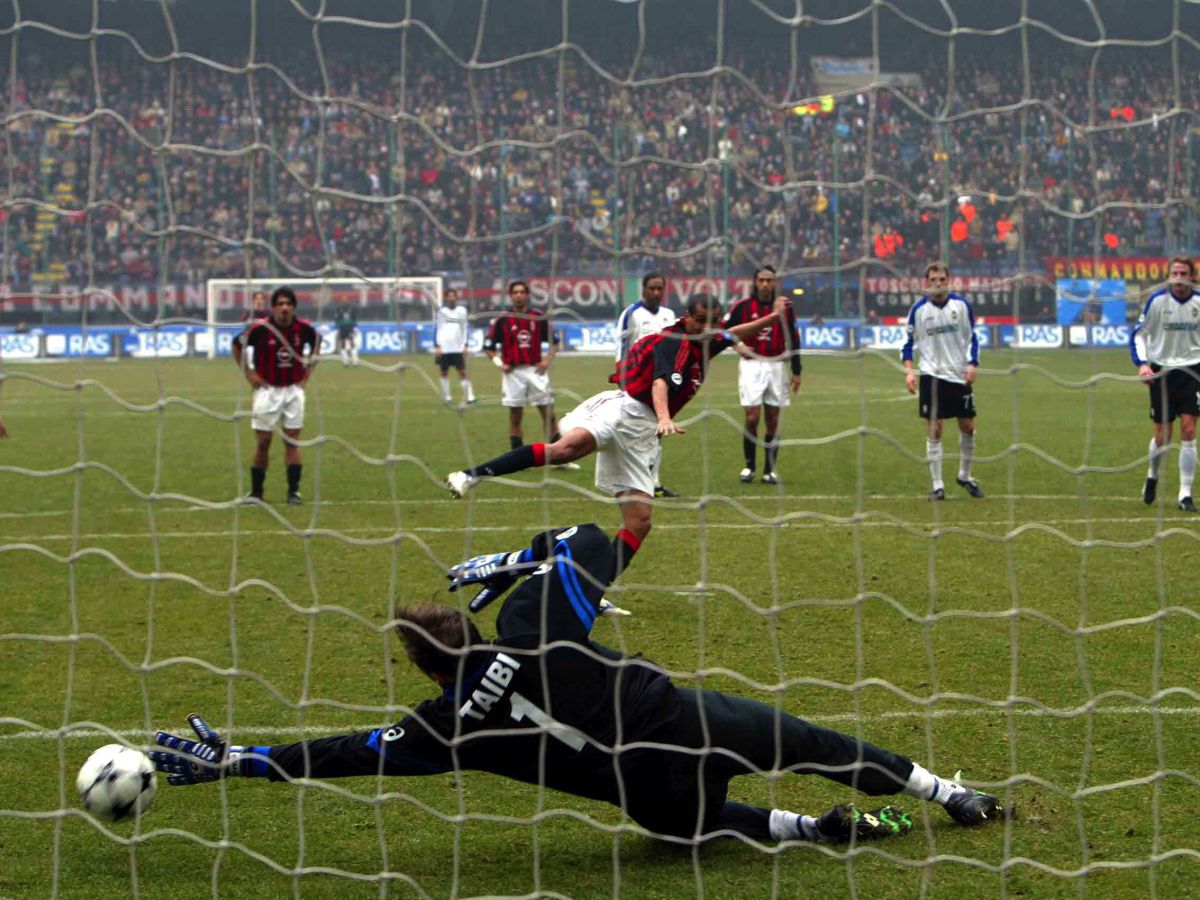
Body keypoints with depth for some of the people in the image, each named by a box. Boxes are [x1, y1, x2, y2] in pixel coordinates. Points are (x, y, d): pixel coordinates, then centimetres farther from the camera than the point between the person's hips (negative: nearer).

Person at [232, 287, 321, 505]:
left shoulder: (304, 328, -6)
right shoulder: (259, 329, -14)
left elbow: (316, 344, 16)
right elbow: (237, 346, 2)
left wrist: (307, 372, 9)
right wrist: (248, 373, -2)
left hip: (294, 390, 2)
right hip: (267, 390, -2)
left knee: (293, 441, 1)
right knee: (263, 442, 2)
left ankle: (293, 491, 6)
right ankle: (256, 492, 12)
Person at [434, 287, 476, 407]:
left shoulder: (462, 311, 8)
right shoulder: (440, 311, 3)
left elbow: (465, 329, 14)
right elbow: (436, 329, 4)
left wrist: (465, 345, 7)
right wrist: (437, 346, -4)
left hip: (458, 348, 1)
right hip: (443, 348, -1)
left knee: (462, 372, -5)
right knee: (444, 373, 4)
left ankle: (469, 397, -7)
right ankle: (446, 397, 11)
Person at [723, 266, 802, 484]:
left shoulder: (785, 308, 5)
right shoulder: (742, 306, -2)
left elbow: (793, 340, 10)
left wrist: (796, 372, 9)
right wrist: (737, 345, -12)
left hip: (776, 366, 2)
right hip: (751, 365, -2)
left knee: (773, 421, 4)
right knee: (752, 417, -10)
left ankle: (770, 470, 11)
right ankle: (749, 466, 4)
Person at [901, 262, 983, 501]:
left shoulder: (961, 304, 0)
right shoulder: (919, 309, -4)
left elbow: (972, 337, 7)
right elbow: (909, 342, 3)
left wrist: (972, 364, -6)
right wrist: (908, 371, -10)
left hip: (960, 375, 2)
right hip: (932, 376, -2)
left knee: (968, 427, 6)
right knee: (934, 430, -4)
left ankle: (964, 476, 27)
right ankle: (937, 485, 3)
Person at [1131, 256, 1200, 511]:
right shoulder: (1157, 301, -8)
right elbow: (1137, 334, -2)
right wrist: (1142, 363, -16)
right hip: (1162, 370, -1)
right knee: (1163, 436, 2)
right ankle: (1152, 476, 33)